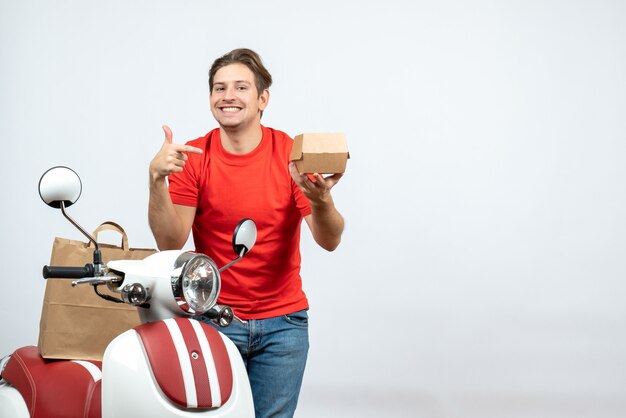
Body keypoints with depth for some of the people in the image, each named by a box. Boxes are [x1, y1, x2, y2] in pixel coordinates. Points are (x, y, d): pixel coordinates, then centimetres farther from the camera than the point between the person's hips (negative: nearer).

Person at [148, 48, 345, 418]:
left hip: (283, 321, 1)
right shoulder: (192, 158, -5)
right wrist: (157, 180, -27)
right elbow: (170, 241, -13)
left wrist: (321, 200, -32)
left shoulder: (293, 155, -6)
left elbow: (329, 240, -11)